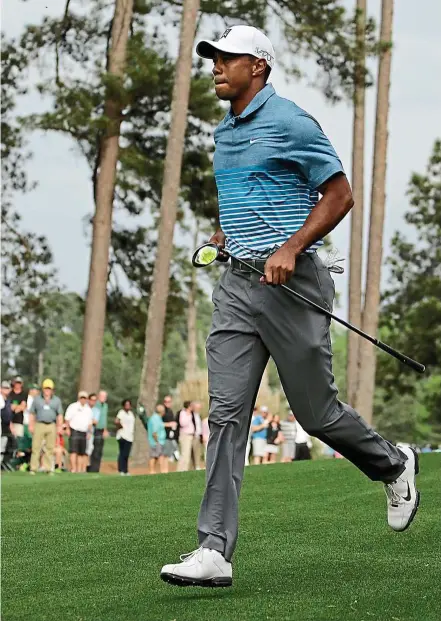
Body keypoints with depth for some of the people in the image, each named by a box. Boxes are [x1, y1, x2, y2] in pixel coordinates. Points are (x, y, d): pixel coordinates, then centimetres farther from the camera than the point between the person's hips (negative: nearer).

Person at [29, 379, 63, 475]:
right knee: (36, 447, -6)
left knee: (50, 448, 1)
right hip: (39, 425, -1)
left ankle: (48, 468, 5)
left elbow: (60, 415, 11)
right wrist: (31, 425, 1)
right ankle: (33, 468, -5)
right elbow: (32, 414, 9)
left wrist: (59, 426, 1)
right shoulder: (37, 399, 10)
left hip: (52, 426, 1)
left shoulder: (56, 400, 12)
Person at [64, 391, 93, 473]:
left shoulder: (88, 409, 19)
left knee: (82, 452, 4)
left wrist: (89, 432, 13)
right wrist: (68, 429, -10)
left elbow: (89, 422, 23)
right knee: (74, 451, -11)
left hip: (84, 432, 5)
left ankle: (80, 469, 7)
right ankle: (73, 468, -15)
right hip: (74, 431, -5)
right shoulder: (73, 407, 3)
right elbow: (67, 419, -1)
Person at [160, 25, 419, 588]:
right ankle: (214, 551, -10)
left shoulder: (290, 122, -8)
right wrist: (222, 235, 14)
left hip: (290, 283, -7)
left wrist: (291, 248, -18)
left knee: (315, 411, 4)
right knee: (225, 414, -5)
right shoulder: (224, 132, 16)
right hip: (236, 284, 7)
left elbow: (339, 194, -8)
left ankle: (393, 465, 34)